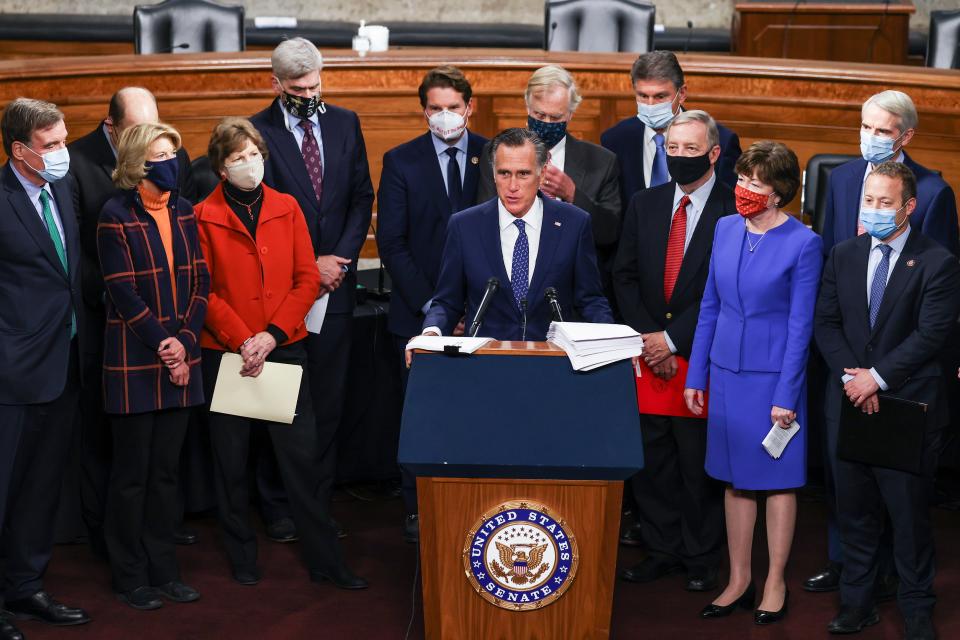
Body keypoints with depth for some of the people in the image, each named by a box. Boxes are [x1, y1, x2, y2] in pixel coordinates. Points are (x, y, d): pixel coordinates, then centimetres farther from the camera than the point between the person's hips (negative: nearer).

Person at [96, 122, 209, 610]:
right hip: (134, 361, -5)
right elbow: (122, 291, -12)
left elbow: (200, 282, 7)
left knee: (166, 469, 10)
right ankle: (130, 577, 14)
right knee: (132, 472, 4)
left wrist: (185, 342, -5)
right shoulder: (116, 216, -7)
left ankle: (163, 570, 19)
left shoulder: (184, 212, 9)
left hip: (180, 357, 5)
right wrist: (162, 342, -13)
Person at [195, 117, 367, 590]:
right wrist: (243, 340, -15)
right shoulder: (204, 217, -1)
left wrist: (272, 335, -9)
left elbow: (307, 279, 2)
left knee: (304, 456, 1)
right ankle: (242, 558, 21)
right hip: (225, 353, -1)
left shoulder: (286, 208, 6)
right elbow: (202, 290, -5)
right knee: (231, 460, 8)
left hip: (285, 347, 2)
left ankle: (325, 560, 8)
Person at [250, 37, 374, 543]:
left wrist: (341, 258, -5)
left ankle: (318, 501, 15)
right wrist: (308, 265, -10)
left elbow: (362, 196, 8)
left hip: (334, 286, 4)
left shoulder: (344, 123, 7)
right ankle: (278, 506, 12)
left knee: (329, 401, 7)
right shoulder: (258, 132, -6)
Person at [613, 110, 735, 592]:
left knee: (700, 463, 4)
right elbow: (624, 276, 8)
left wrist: (673, 338, -13)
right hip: (649, 354, 4)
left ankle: (701, 559, 17)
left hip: (702, 354, -4)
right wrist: (647, 336, -5)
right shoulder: (644, 205, 10)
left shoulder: (735, 210, -7)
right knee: (650, 459, 8)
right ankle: (662, 551, 20)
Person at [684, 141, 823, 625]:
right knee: (735, 479, 11)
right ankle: (738, 581, 22)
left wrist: (787, 395, -12)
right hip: (727, 372, 5)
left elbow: (800, 325, -10)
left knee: (778, 479, 6)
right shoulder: (726, 230, 4)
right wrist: (696, 376, 9)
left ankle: (775, 584, 18)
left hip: (773, 375, -5)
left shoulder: (803, 244, -10)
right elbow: (710, 307, 10)